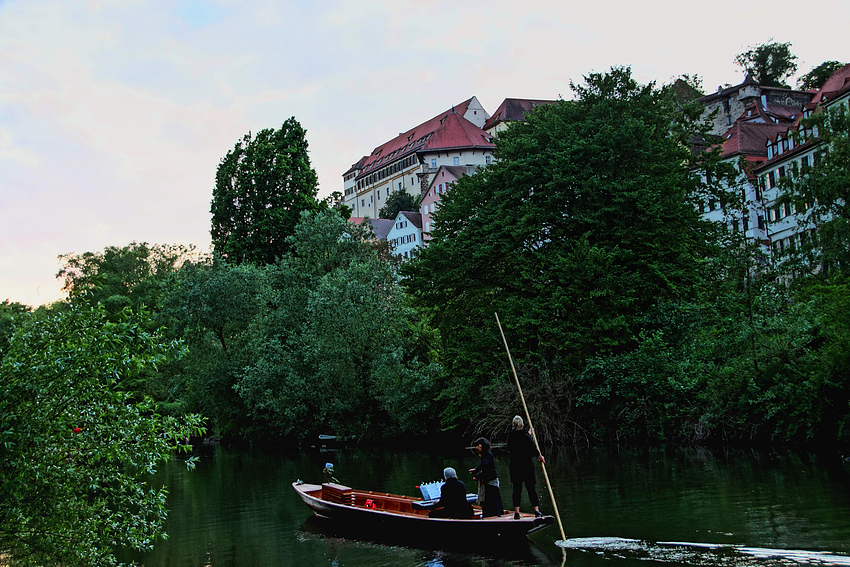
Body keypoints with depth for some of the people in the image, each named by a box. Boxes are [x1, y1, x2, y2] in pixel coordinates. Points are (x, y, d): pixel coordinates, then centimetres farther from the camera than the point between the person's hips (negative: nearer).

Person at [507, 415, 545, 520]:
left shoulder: (511, 436, 0)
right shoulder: (525, 436, -12)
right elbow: (533, 448, -13)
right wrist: (539, 456, 7)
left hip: (514, 466, 3)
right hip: (527, 465, -3)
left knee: (517, 488, 7)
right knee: (531, 488, 4)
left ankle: (516, 512, 5)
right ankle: (536, 510, 2)